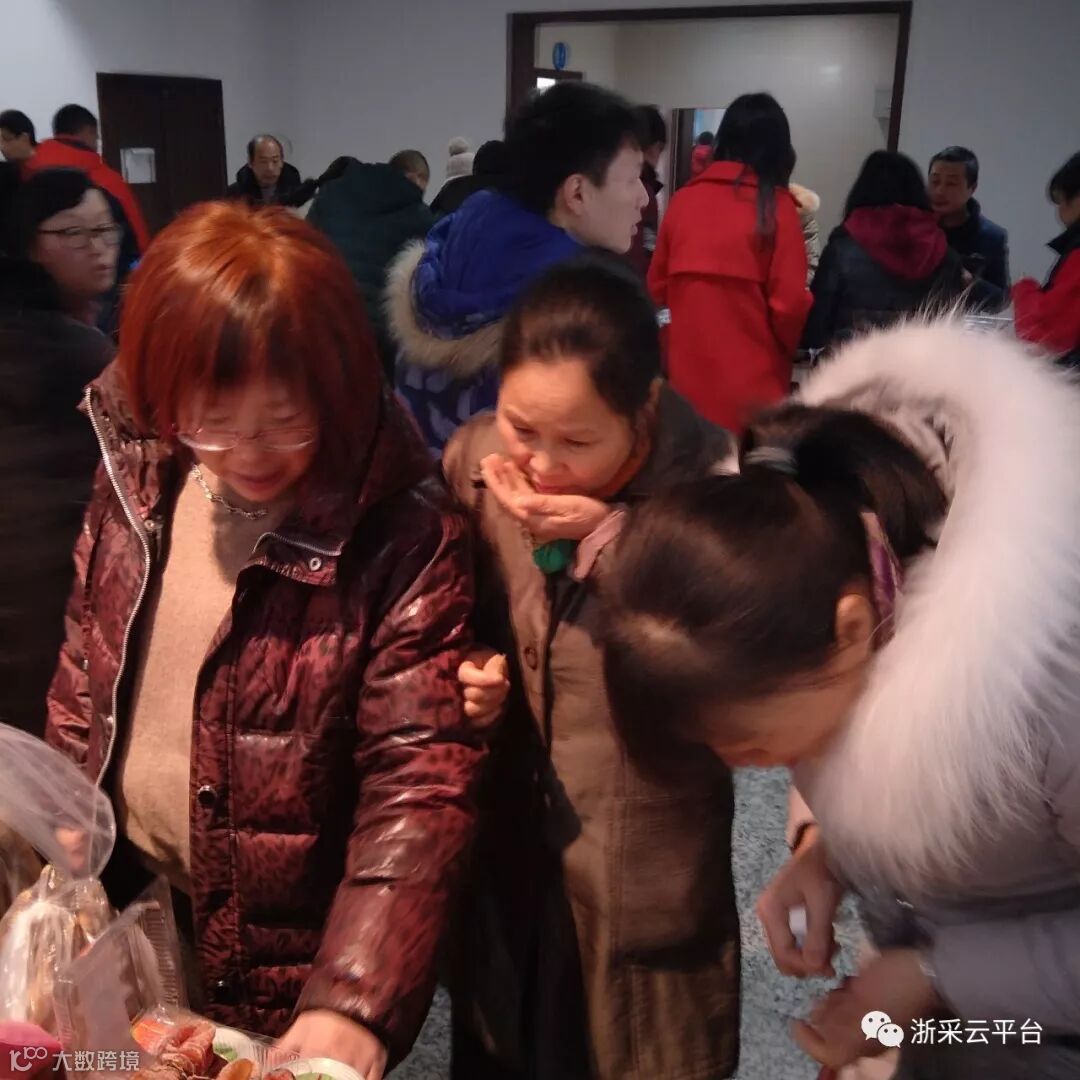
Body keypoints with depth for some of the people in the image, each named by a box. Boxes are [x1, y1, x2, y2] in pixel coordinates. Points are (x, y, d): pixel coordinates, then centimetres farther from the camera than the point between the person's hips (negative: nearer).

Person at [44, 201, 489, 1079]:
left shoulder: (402, 532, -24)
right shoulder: (141, 469, -8)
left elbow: (423, 778, -25)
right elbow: (86, 670, 4)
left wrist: (355, 998, -30)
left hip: (283, 947, -5)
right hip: (121, 902, 6)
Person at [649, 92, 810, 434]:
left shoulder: (683, 199, 3)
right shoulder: (777, 206, -6)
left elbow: (656, 288, 12)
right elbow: (790, 304, -8)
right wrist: (787, 350, 12)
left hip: (685, 376, 4)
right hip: (752, 384, -3)